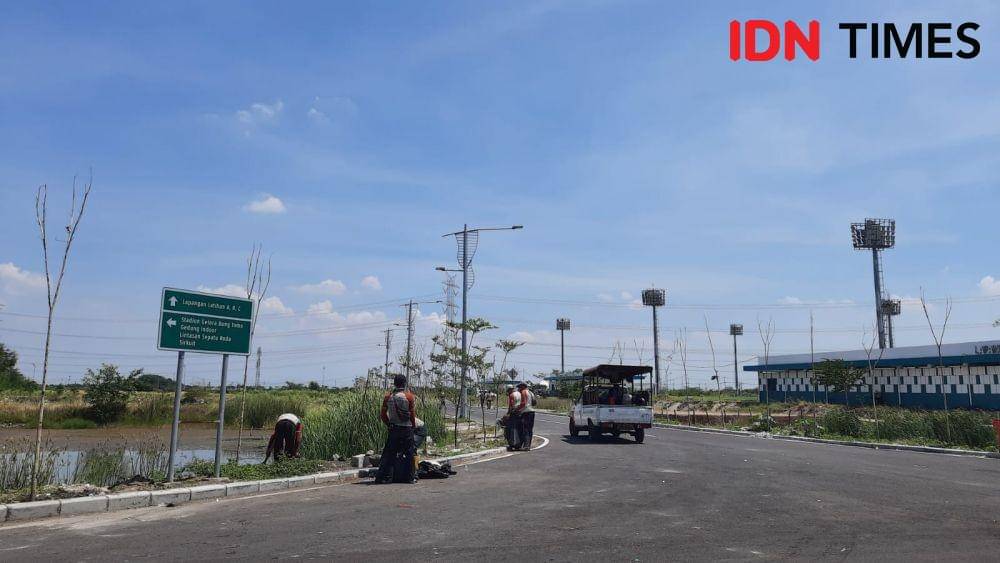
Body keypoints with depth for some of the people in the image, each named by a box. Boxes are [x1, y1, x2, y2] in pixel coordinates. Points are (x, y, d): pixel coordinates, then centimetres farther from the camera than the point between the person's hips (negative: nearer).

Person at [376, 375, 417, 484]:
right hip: (407, 428, -2)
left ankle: (386, 476, 5)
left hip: (393, 428, 3)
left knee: (390, 453, 7)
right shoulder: (409, 396, -6)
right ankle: (409, 477, 7)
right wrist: (414, 425, 9)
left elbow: (383, 414, 3)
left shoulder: (388, 396, 1)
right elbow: (413, 414, -6)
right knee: (408, 453, 5)